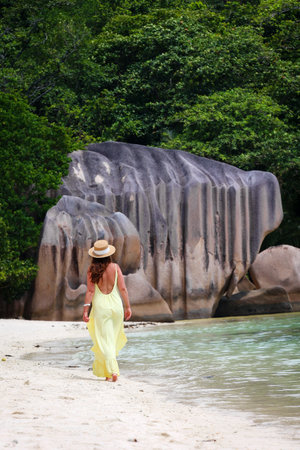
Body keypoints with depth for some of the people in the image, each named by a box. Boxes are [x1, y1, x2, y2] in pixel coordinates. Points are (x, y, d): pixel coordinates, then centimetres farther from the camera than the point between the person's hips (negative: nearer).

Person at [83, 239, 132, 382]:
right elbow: (122, 288, -1)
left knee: (106, 341, -1)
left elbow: (90, 291, -10)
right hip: (116, 305, 2)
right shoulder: (115, 267, -1)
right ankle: (103, 368, 27)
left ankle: (112, 371, -15)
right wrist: (128, 307, 6)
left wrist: (85, 310, -8)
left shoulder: (92, 270, -6)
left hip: (100, 306, -2)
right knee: (113, 338, 17)